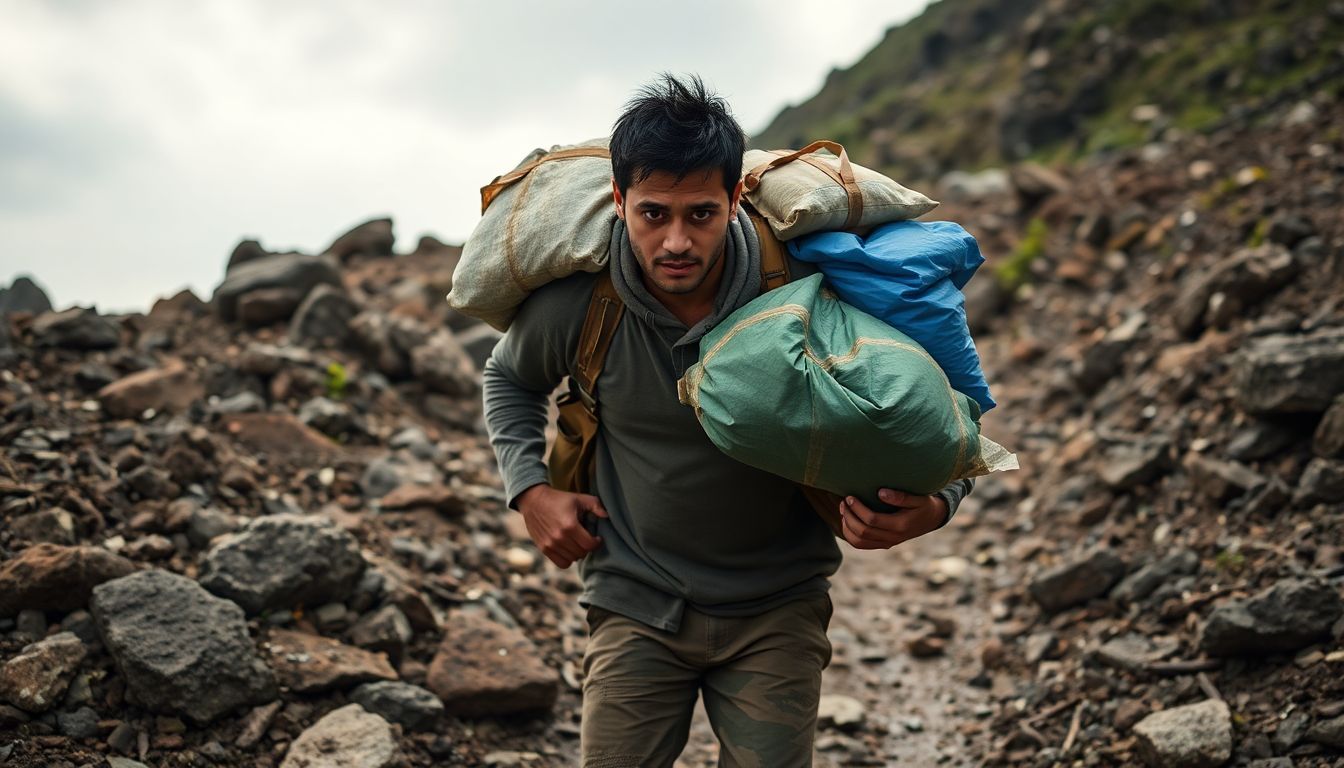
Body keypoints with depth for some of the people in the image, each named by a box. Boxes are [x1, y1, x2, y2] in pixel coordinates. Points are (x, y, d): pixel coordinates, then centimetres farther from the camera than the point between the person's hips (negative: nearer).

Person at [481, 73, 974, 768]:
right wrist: (529, 489, -2)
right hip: (636, 606, 1)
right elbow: (509, 378, 13)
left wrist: (932, 508, -24)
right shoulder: (576, 303, -14)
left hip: (776, 611, -1)